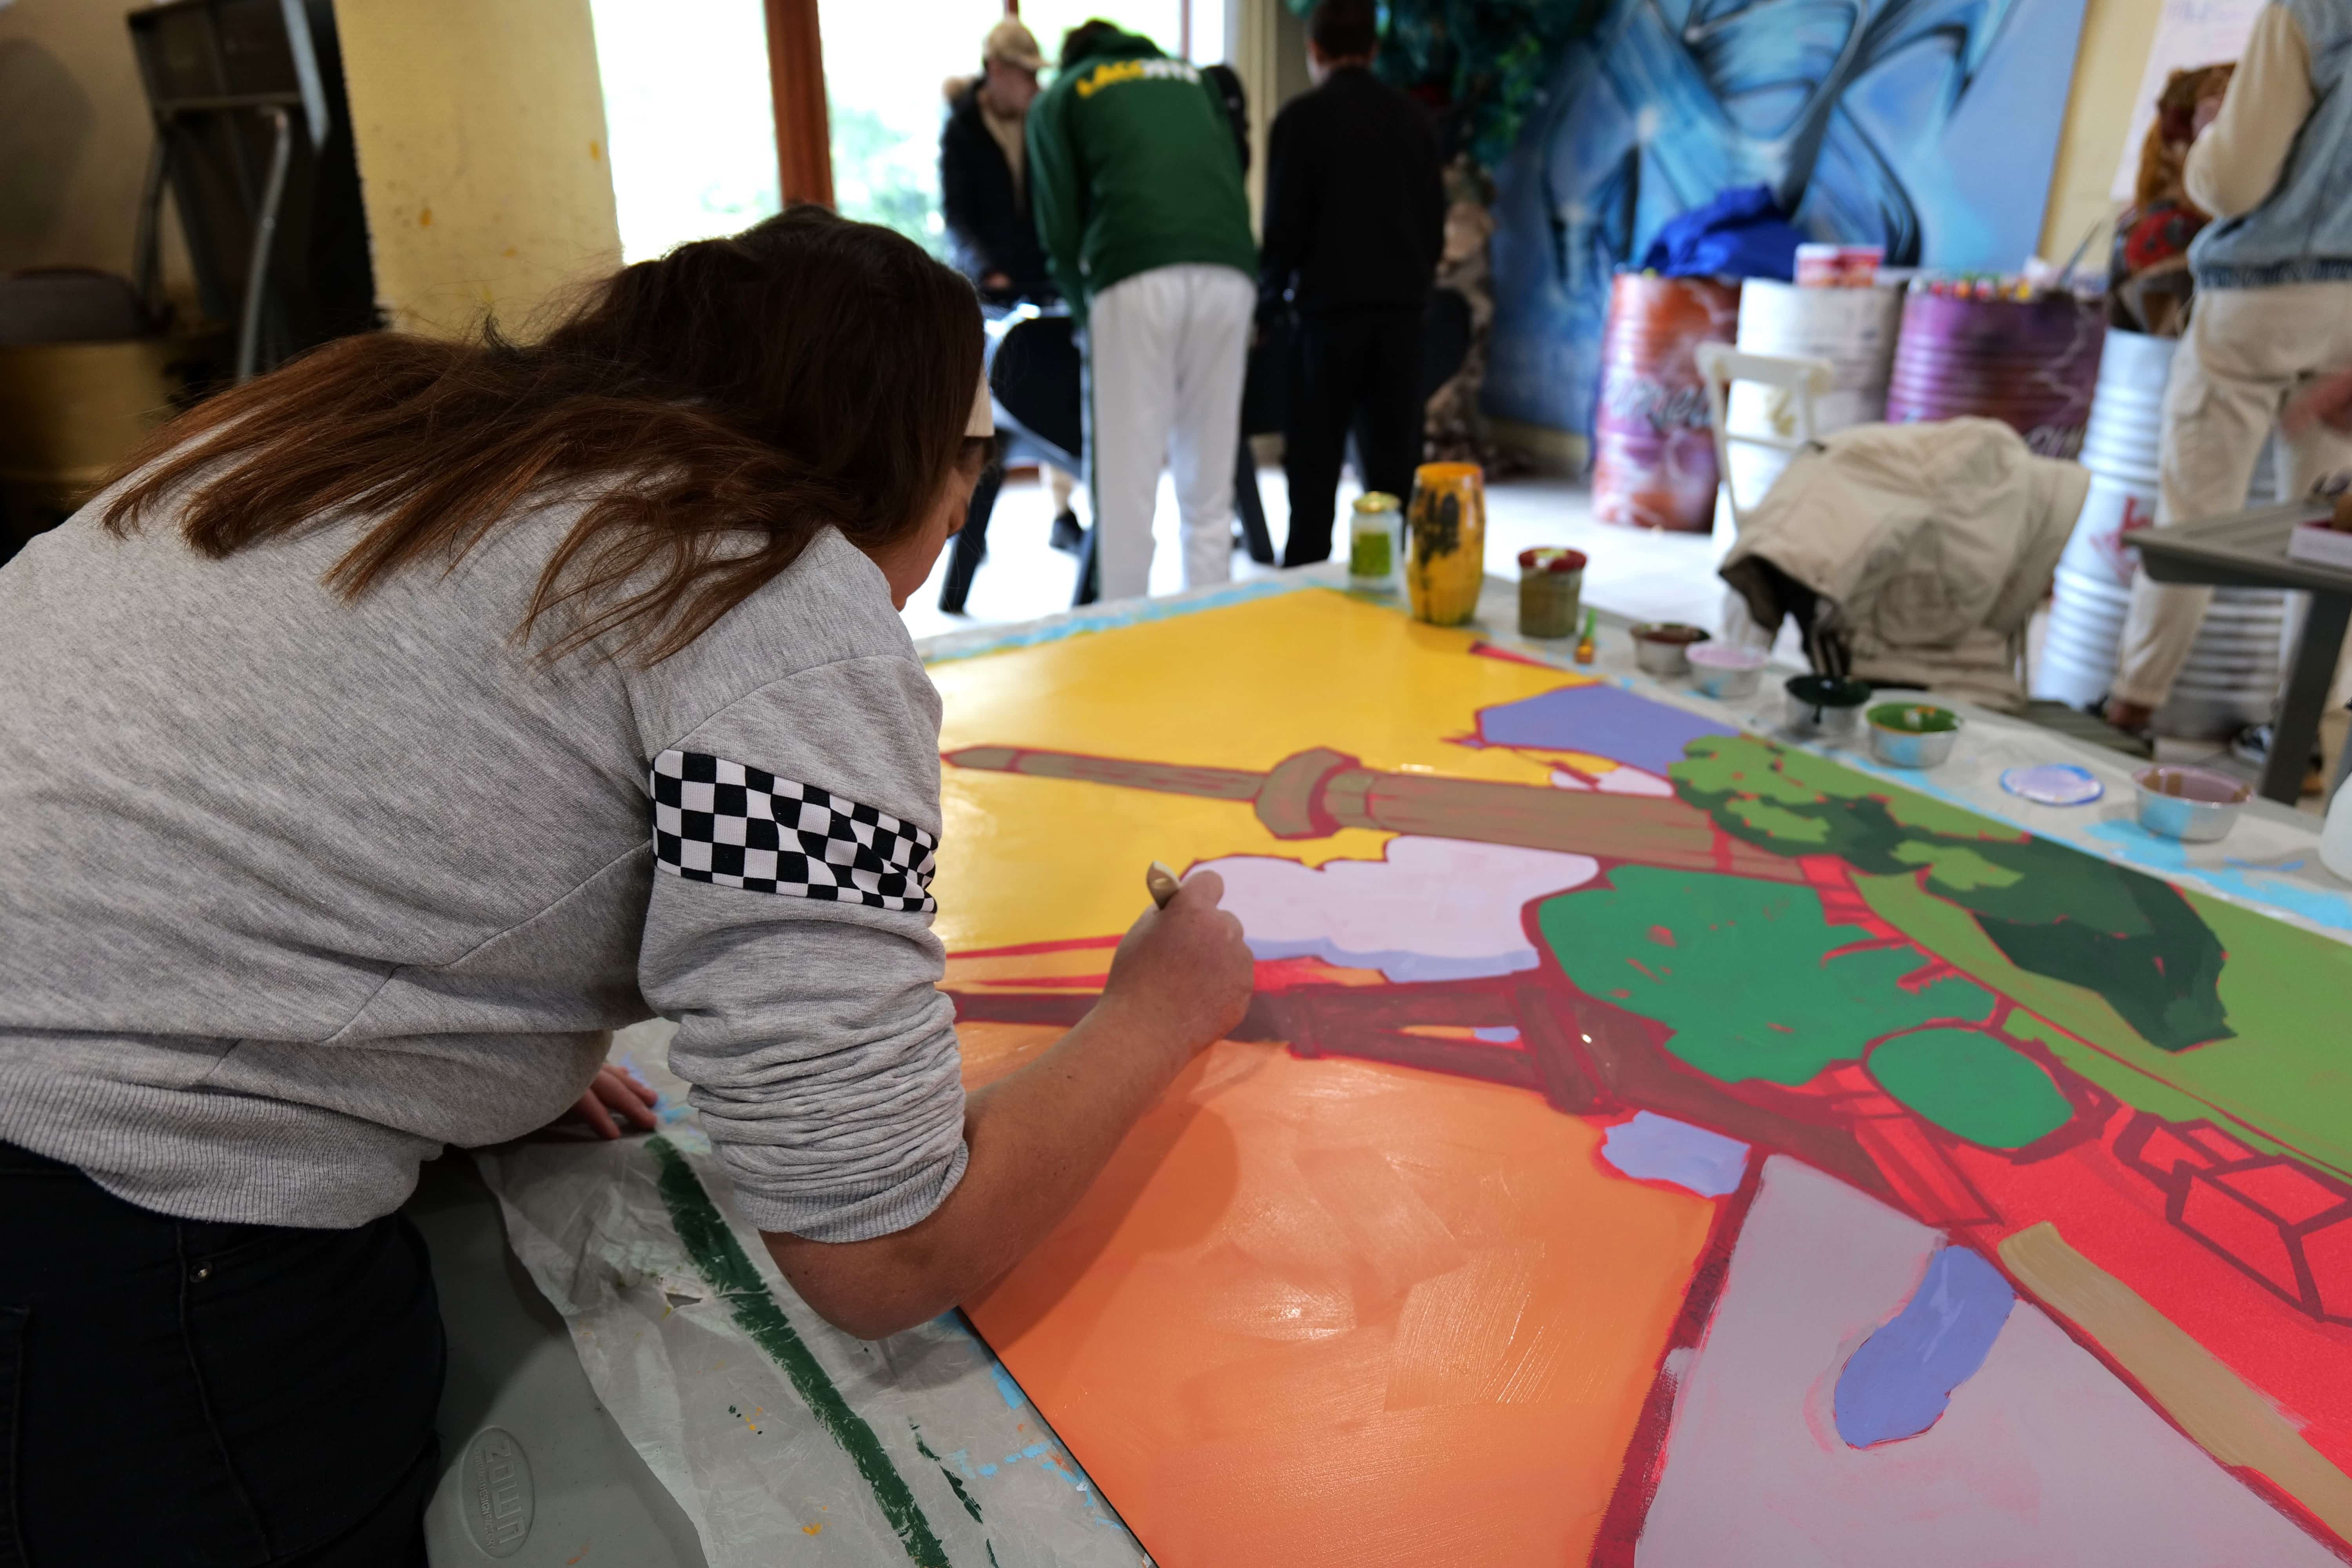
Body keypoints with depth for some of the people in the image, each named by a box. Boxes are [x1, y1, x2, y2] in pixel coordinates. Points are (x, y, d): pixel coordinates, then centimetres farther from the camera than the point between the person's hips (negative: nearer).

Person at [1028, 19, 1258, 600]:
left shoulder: (1060, 97, 23)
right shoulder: (1192, 77, 34)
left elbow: (1061, 227, 12)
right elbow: (1235, 179, 25)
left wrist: (1085, 310, 23)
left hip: (1139, 274, -3)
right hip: (1229, 269, 4)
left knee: (1127, 485, 1)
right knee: (1210, 489, 9)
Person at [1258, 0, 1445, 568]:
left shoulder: (1302, 117, -4)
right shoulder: (1412, 118, 9)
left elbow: (1285, 222, -5)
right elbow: (1435, 221, 11)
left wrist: (1269, 298, 10)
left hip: (1329, 309, -4)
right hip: (1401, 310, 4)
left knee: (1314, 467, 0)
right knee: (1392, 463, 7)